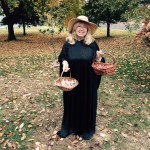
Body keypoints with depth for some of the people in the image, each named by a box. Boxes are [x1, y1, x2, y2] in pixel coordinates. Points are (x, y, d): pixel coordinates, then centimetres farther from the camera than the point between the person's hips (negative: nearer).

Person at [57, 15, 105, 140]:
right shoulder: (68, 43, 0)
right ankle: (69, 127, 33)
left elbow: (98, 62, 1)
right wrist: (64, 62, -18)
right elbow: (61, 57, 4)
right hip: (72, 81, 1)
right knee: (71, 103, 13)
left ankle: (87, 129, 31)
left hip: (88, 82, 0)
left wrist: (99, 58, -22)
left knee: (87, 103, 10)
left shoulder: (92, 44, -2)